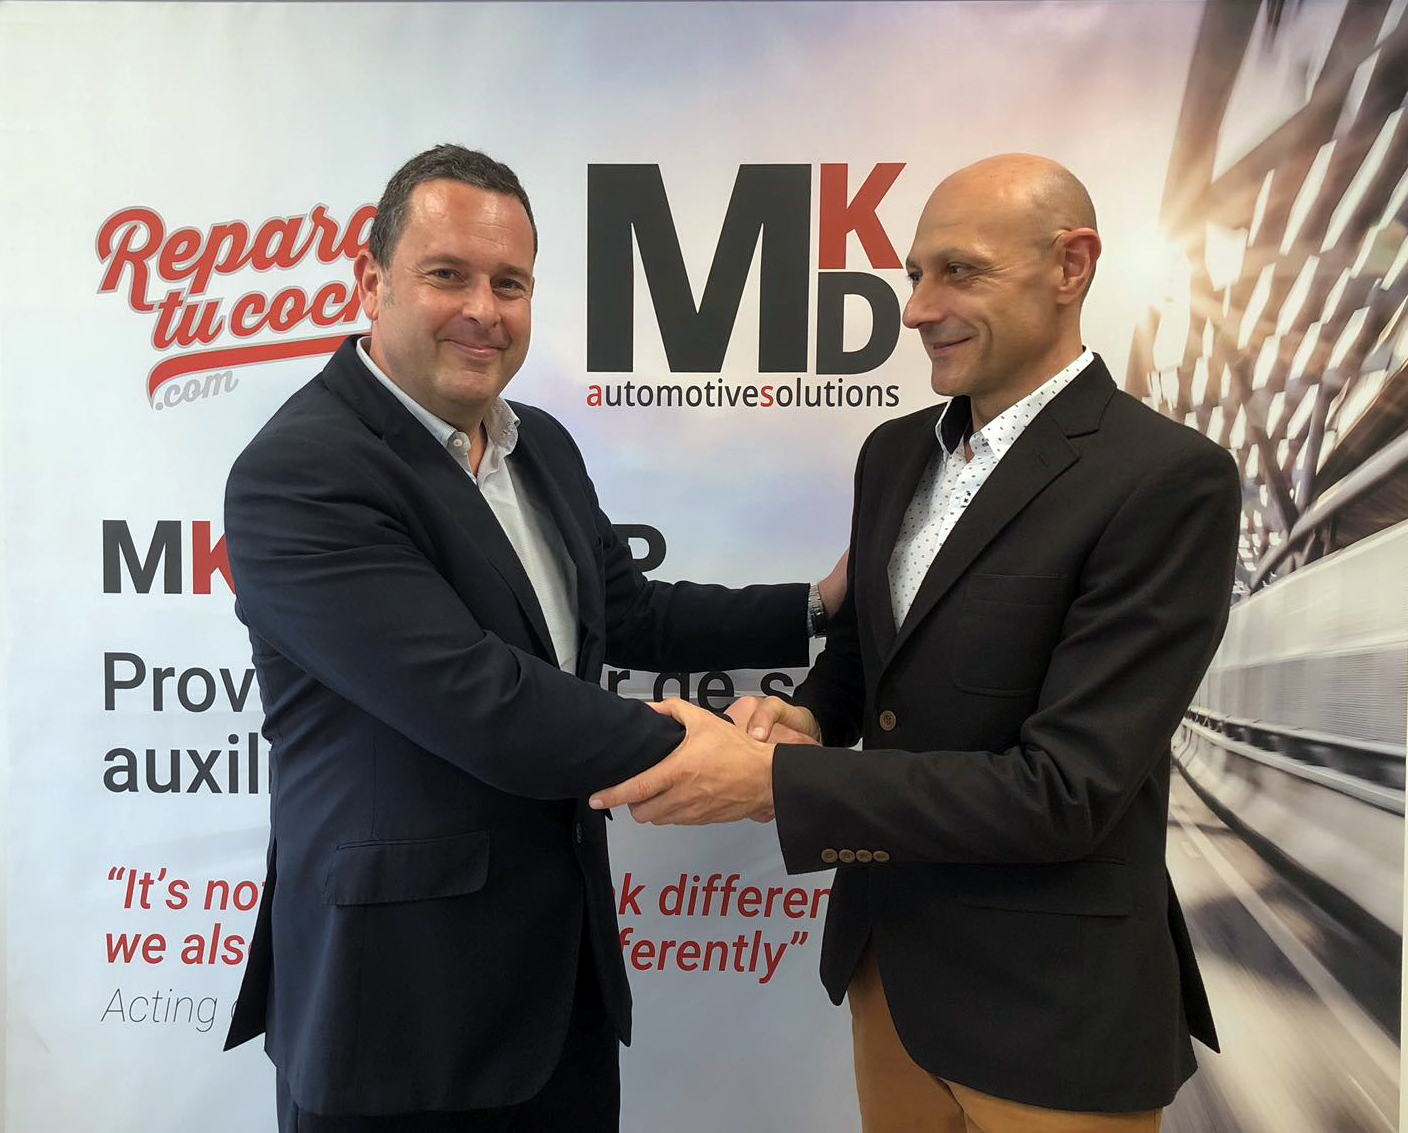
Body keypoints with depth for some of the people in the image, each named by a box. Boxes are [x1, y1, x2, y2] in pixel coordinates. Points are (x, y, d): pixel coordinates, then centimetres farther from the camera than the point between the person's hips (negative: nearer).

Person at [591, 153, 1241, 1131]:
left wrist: (771, 780, -26)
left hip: (1050, 1007, -6)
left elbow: (1064, 791, -24)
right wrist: (803, 714, -10)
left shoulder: (1169, 482, -19)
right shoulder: (896, 451, 3)